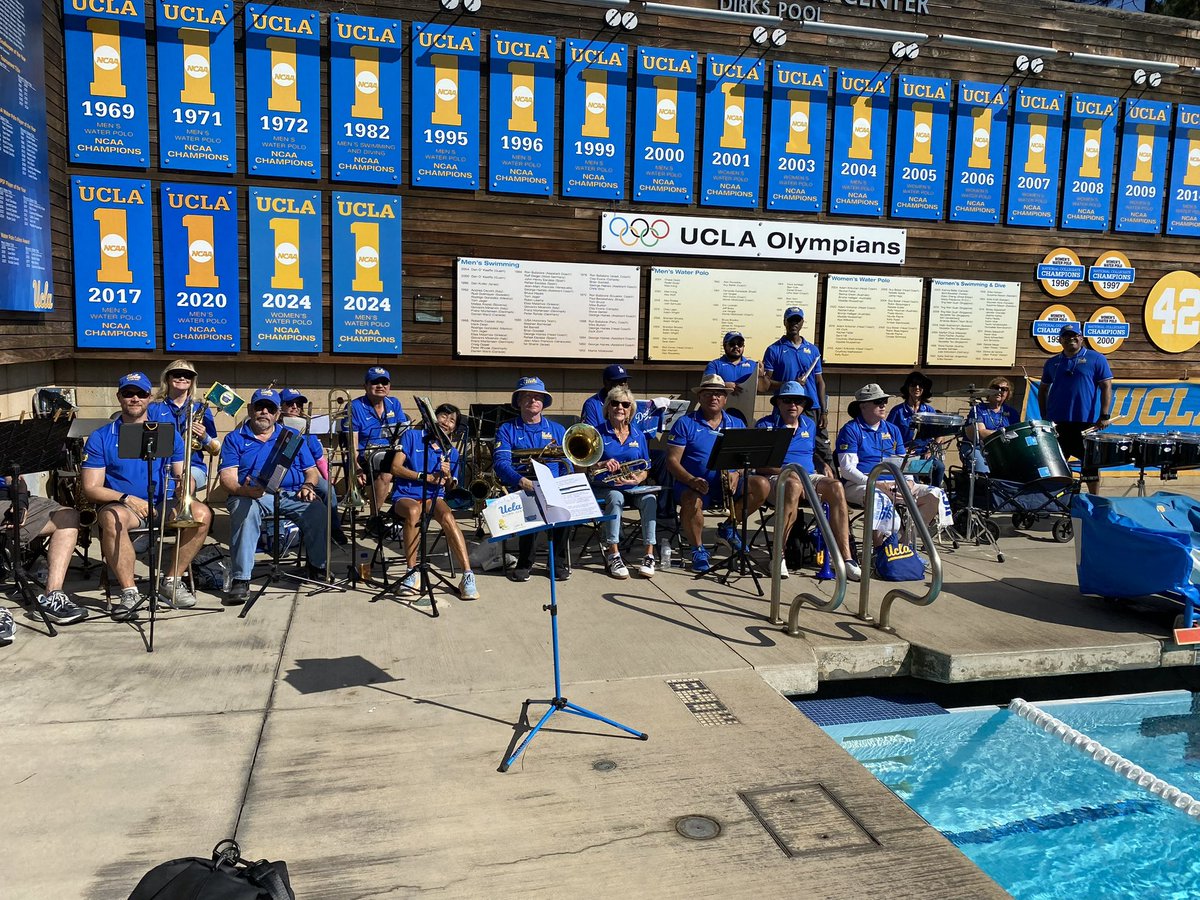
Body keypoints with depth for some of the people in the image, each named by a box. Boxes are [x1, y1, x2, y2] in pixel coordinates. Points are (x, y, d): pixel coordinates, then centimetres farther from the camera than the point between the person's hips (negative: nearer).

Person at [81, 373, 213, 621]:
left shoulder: (168, 434, 10)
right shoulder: (100, 438, 4)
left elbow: (183, 475, 8)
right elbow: (91, 488, -2)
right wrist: (128, 499, -18)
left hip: (163, 505, 3)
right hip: (122, 505, -2)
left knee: (202, 514, -25)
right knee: (111, 518, -38)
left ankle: (171, 581, -9)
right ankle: (129, 592, -26)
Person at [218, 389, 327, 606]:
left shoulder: (292, 436, 21)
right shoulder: (235, 438, 12)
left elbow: (312, 470, 17)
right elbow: (227, 477, -2)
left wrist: (308, 486, -7)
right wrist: (245, 490, -25)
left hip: (291, 495, 2)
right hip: (250, 496, -2)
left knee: (317, 510, -29)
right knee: (245, 511, -37)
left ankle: (318, 567, -9)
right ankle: (240, 581, -37)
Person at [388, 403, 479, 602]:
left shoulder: (451, 452, 15)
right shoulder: (412, 436, 6)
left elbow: (450, 489, 14)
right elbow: (396, 467, -3)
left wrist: (447, 476, -9)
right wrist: (427, 477, -10)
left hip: (434, 497, 2)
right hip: (405, 496, -2)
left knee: (447, 516, -34)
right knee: (414, 511, -39)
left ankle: (468, 576, -38)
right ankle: (412, 572, -25)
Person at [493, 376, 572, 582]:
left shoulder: (557, 430, 20)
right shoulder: (507, 430, 12)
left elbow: (567, 465, 11)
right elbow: (500, 463, -5)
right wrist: (521, 481, -25)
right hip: (519, 489, -1)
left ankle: (560, 561, -11)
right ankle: (525, 562, -14)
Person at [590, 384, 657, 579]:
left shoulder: (638, 435, 12)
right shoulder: (599, 433, 2)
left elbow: (645, 471, 12)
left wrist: (636, 479, -12)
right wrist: (602, 465, -24)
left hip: (633, 487, 3)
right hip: (604, 486, -3)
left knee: (650, 499, -28)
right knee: (615, 497, -36)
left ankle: (649, 555, -27)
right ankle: (613, 556, -32)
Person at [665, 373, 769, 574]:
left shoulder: (736, 425, 15)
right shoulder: (685, 423, 2)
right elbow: (672, 460, -5)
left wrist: (736, 474, -14)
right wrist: (691, 480, -22)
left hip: (727, 483, 4)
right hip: (693, 484, -4)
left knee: (762, 486, -20)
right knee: (692, 502, -38)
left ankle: (729, 526, 3)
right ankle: (698, 549, -9)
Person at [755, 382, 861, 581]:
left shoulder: (809, 425, 22)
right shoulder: (765, 425, 4)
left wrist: (824, 466, 11)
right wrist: (787, 470, -18)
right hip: (776, 478, -5)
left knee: (836, 486, -27)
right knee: (794, 484, -41)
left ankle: (845, 557, -32)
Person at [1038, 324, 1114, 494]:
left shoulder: (1096, 359, 1)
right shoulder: (1052, 363, 11)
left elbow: (1106, 387, -4)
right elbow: (1043, 390, 17)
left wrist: (1105, 416, -12)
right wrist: (1044, 417, 8)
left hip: (1087, 422, -3)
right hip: (1058, 423, 3)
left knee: (1090, 462, 5)